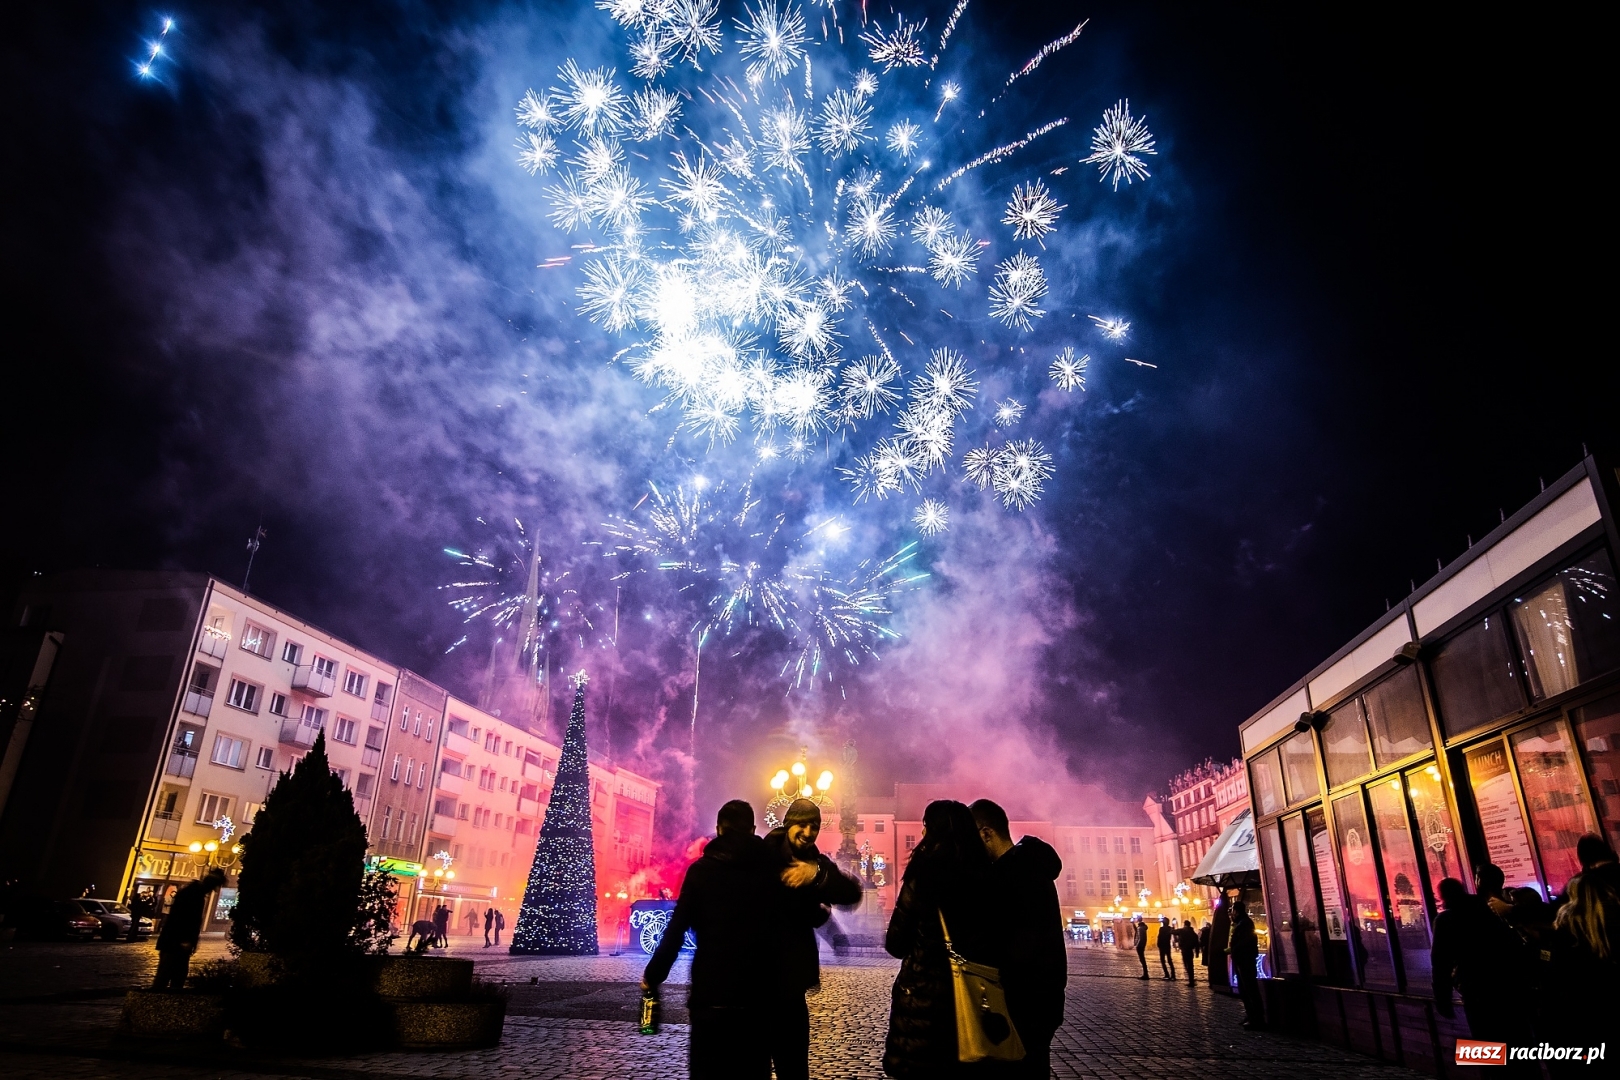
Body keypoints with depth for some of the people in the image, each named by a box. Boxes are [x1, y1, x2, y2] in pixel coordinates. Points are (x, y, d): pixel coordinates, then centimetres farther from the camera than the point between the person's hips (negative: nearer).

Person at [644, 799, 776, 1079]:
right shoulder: (769, 868, 3)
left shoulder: (702, 869, -2)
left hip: (711, 988, -2)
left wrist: (653, 976, 1)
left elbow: (677, 928, -7)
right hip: (757, 990, 2)